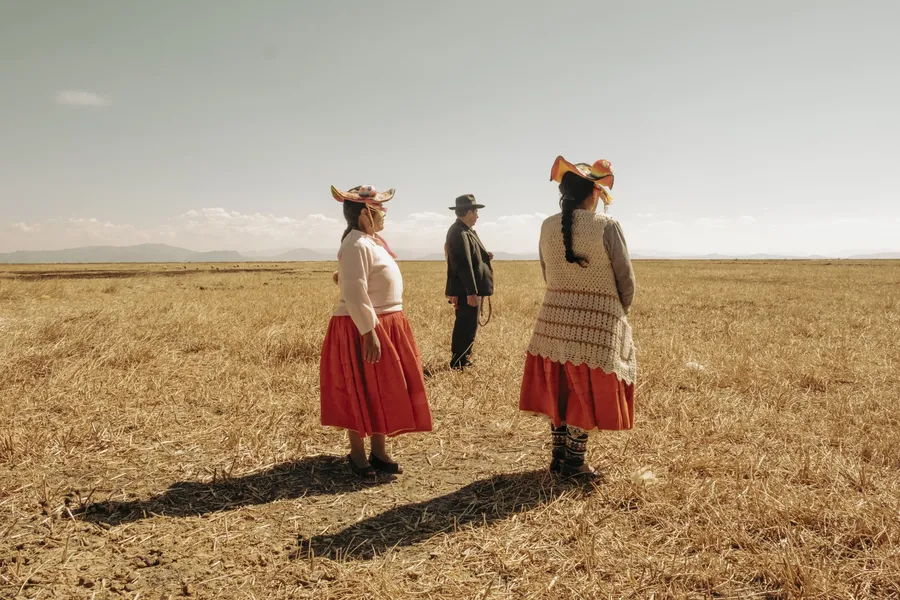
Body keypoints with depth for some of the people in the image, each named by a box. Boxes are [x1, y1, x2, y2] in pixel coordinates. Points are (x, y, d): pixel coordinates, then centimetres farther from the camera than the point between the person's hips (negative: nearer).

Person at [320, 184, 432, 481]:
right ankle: (357, 455, 15)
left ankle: (378, 451, 26)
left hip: (387, 325, 10)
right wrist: (368, 332, -26)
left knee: (383, 392, 14)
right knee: (361, 394, 2)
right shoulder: (356, 245, -18)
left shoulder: (372, 241, 13)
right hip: (363, 328, -10)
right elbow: (354, 293, -24)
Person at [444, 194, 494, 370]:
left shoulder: (460, 230, 15)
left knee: (464, 326, 17)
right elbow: (464, 265, -24)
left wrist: (484, 257, 5)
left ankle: (460, 360, 26)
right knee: (468, 326, -4)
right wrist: (471, 292, -25)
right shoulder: (460, 233, -18)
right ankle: (458, 362, 4)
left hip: (467, 289, 11)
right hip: (467, 290, -11)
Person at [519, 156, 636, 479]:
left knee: (557, 387, 15)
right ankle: (574, 461, 15)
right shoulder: (606, 226, -13)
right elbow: (626, 278, -5)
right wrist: (620, 311, 13)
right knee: (587, 392, 7)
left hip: (555, 317, 5)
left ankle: (558, 454, 24)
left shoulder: (548, 226, 1)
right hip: (597, 322, -5)